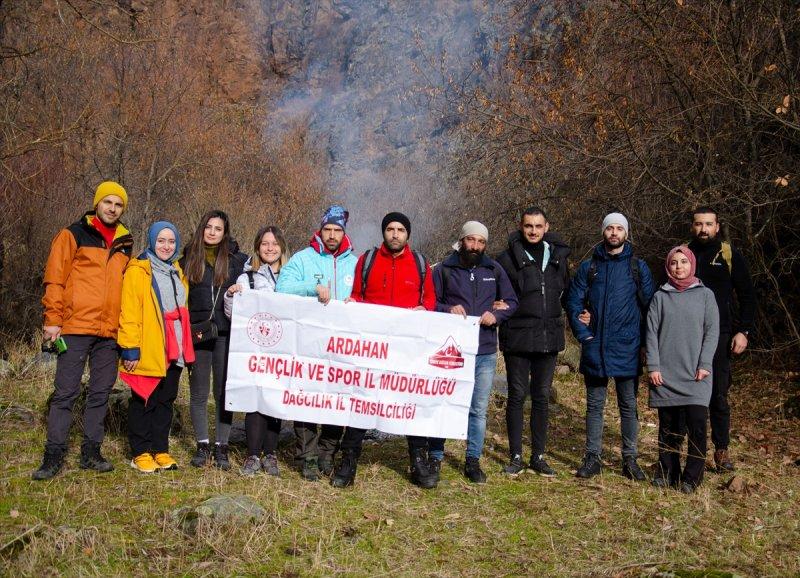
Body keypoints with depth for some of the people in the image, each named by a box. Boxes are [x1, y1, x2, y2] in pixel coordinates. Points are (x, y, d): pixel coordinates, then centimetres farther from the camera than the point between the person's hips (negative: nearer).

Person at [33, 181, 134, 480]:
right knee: (65, 393, -3)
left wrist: (125, 327, 14)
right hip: (75, 328, -5)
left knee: (100, 393, 9)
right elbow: (54, 279, -2)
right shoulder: (73, 235, 1)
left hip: (109, 332, 5)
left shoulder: (125, 243, 15)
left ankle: (91, 452, 18)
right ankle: (54, 456, 3)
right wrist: (53, 320, -9)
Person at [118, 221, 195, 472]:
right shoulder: (138, 271, -5)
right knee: (144, 402, 2)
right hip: (148, 351, -6)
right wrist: (130, 348, -17)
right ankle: (141, 453, 11)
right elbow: (129, 313, -11)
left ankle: (161, 450, 19)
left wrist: (185, 345, 15)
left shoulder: (176, 272, 17)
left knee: (166, 400, 11)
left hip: (174, 350, 6)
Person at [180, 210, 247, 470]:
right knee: (198, 393, 6)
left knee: (224, 392, 2)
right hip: (197, 333, 1)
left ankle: (221, 447, 10)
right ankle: (202, 446, 17)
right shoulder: (188, 259, 7)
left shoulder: (238, 259, 4)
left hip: (227, 334, -1)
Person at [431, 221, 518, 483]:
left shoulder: (494, 270, 8)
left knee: (479, 409, 8)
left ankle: (473, 460, 20)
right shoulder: (444, 269, 2)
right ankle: (435, 457, 18)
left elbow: (511, 301, 12)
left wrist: (496, 314, -8)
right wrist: (448, 310, -18)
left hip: (485, 352, 2)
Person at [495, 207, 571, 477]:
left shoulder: (557, 255, 8)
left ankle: (538, 456, 19)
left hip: (549, 337, 4)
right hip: (517, 337, -4)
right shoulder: (508, 258, -5)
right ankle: (516, 456, 12)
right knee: (517, 395, 2)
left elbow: (566, 291, 20)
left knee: (542, 396, 10)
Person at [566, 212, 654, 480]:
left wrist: (641, 338, -2)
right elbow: (573, 302, 5)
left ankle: (630, 459, 16)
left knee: (629, 405, 6)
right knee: (594, 405, 8)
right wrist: (584, 335, -4)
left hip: (627, 349, -1)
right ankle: (592, 458, 15)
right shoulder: (589, 267, 6)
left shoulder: (638, 267, 3)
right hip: (595, 348, 1)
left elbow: (649, 305, 4)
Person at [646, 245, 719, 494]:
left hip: (695, 375, -1)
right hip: (665, 374, 1)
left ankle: (691, 477, 4)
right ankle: (666, 473, 17)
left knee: (696, 425, -8)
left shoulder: (705, 295, 7)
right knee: (668, 426, 6)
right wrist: (653, 366, -3)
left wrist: (704, 365, -7)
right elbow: (651, 333, 6)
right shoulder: (660, 297, 9)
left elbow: (712, 331, 2)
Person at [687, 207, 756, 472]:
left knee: (718, 396, 1)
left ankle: (722, 450, 13)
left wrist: (744, 331, -5)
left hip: (719, 336, -1)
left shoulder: (730, 255, 3)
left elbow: (747, 296, 5)